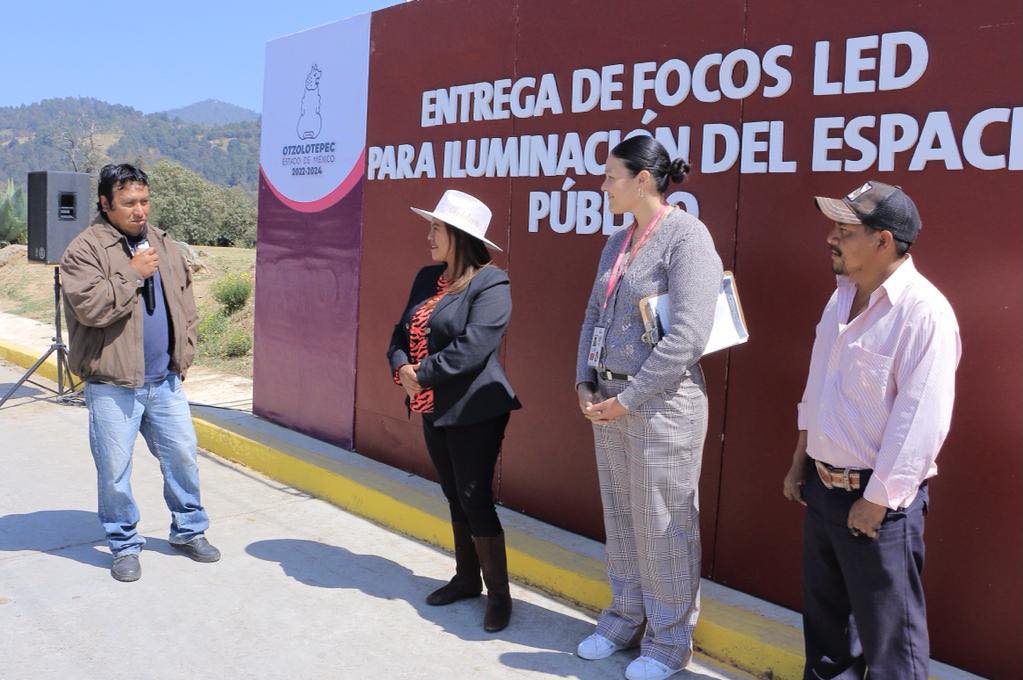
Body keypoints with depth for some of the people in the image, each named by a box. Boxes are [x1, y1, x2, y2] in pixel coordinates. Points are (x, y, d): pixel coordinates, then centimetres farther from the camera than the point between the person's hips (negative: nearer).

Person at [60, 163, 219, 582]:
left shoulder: (163, 245, 11)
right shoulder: (85, 250, -8)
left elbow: (185, 302, 17)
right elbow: (90, 307, -21)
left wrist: (184, 351, 8)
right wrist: (133, 274, -17)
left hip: (165, 381, 5)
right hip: (113, 386, -5)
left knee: (182, 455, 10)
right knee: (115, 469, 4)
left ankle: (189, 530, 28)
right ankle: (124, 545, 21)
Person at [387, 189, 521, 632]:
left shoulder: (490, 284, -14)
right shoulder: (428, 278, 11)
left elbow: (472, 348, -23)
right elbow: (402, 332, 12)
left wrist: (422, 375, -16)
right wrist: (401, 367, -8)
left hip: (473, 412, -8)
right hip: (434, 410, 8)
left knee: (475, 500, -4)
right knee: (455, 497, 17)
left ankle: (499, 594, 10)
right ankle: (467, 578, 31)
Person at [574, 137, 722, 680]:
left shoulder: (687, 237, -13)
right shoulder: (617, 243, 12)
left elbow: (686, 337, -19)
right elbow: (594, 317, 16)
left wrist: (627, 399, -16)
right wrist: (585, 383, 3)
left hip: (662, 402, -7)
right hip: (609, 401, 8)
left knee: (662, 528, 5)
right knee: (620, 518, 17)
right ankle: (624, 619, 35)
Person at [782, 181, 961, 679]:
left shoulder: (924, 312, -20)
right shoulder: (842, 297, 8)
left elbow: (920, 419, -22)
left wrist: (876, 501, -18)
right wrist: (800, 462, 17)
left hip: (878, 500, -8)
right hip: (823, 487, 8)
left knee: (888, 634, 6)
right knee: (824, 613, 22)